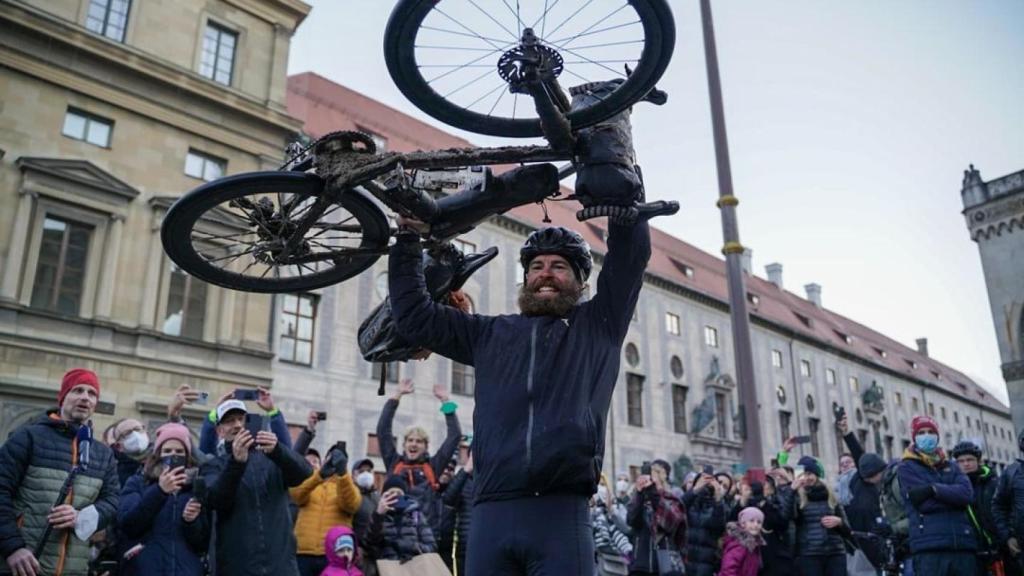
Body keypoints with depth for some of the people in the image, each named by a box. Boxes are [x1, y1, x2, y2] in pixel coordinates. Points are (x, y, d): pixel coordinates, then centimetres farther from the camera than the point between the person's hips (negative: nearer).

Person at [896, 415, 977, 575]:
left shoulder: (951, 466, 19)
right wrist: (952, 496, -2)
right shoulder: (907, 468, 6)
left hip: (962, 544, 4)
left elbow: (967, 493, -2)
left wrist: (934, 489, -14)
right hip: (929, 547, -4)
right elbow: (926, 504, -8)